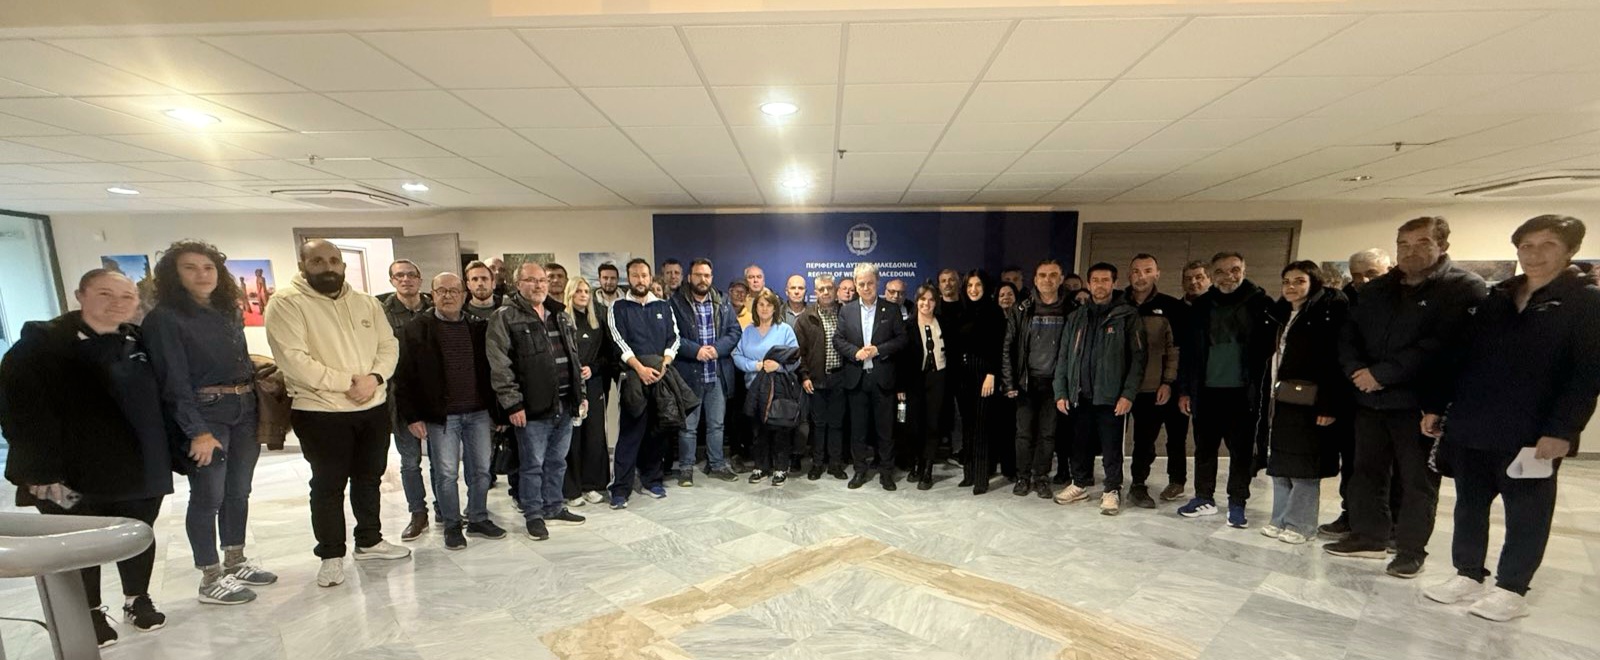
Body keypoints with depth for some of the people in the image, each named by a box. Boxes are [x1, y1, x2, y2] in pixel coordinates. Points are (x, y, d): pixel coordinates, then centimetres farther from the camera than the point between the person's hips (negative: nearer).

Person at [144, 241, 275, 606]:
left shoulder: (229, 312, 12)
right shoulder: (164, 318, -7)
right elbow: (173, 381, -12)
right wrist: (197, 431, -17)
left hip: (245, 410, 6)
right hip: (205, 412, -6)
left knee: (239, 490, 14)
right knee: (208, 496, 1)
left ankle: (236, 563, 27)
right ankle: (210, 580, 13)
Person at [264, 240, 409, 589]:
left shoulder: (367, 303, 8)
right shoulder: (287, 304, -9)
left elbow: (389, 345, 5)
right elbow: (293, 360, -19)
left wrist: (375, 377, -14)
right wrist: (347, 382, -20)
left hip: (374, 407, 5)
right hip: (321, 412, -5)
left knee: (369, 477, 16)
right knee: (328, 485, 7)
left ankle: (370, 541, 32)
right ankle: (331, 555, 23)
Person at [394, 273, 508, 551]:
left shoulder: (478, 327, 6)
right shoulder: (417, 328, -2)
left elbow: (490, 369, 8)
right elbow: (404, 376, -3)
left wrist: (497, 410, 6)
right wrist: (412, 416, -7)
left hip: (478, 412, 3)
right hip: (440, 415, -3)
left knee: (481, 470, 10)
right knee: (446, 474, 4)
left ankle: (478, 519, 26)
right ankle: (452, 525, 22)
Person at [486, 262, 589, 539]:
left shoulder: (559, 315, 14)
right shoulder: (505, 318, -6)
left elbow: (574, 358, 18)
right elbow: (500, 366, -12)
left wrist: (581, 394, 15)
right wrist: (513, 403, -15)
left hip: (565, 405, 6)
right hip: (533, 408, -6)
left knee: (557, 461, 16)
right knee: (532, 465, 6)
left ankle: (554, 507, 32)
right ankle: (533, 515, 22)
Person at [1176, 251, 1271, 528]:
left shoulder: (1261, 303, -1)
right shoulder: (1201, 306, 5)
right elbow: (1188, 349, 6)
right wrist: (1184, 389, 3)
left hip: (1243, 391, -2)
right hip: (1206, 390, 3)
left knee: (1241, 450, 6)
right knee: (1204, 447, 11)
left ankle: (1237, 504, 19)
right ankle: (1204, 498, 24)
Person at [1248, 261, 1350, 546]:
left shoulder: (1330, 311, -7)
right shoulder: (1277, 314, 14)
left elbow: (1335, 359, -15)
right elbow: (1261, 355, 13)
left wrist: (1330, 405, -21)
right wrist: (1261, 396, 10)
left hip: (1306, 403, -7)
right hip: (1277, 401, 7)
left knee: (1303, 467, 1)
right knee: (1278, 464, 13)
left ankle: (1300, 525, 13)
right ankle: (1280, 519, 23)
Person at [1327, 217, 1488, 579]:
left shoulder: (1466, 289, -5)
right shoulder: (1376, 290, 12)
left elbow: (1440, 346, -18)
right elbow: (1349, 336, 9)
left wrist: (1382, 373, -18)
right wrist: (1357, 370, -9)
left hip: (1420, 402, -5)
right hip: (1369, 399, 5)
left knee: (1417, 480, 6)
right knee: (1366, 471, 13)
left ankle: (1411, 549, 20)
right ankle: (1368, 537, 26)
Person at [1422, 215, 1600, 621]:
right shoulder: (1494, 299, 10)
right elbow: (1461, 357, 12)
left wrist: (1562, 429, -17)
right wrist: (1436, 406, 8)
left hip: (1532, 433, -4)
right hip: (1469, 427, 4)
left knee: (1525, 513, 8)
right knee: (1469, 505, 11)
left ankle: (1511, 589, 19)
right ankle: (1468, 575, 23)